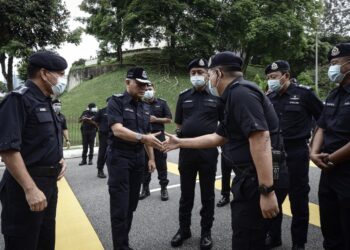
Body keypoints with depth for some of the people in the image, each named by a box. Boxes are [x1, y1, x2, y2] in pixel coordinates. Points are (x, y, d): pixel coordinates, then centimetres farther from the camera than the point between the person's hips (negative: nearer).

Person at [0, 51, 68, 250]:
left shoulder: (45, 102, 13)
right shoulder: (19, 99, -14)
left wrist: (60, 159, 7)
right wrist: (30, 189, -25)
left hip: (49, 184, 9)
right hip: (26, 188, -9)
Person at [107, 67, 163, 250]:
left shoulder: (145, 107, 12)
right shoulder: (116, 102, -8)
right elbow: (117, 130, -22)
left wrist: (151, 158, 15)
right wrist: (142, 137, -34)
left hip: (138, 158, 6)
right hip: (119, 157, -6)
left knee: (131, 204, 12)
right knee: (120, 206, -3)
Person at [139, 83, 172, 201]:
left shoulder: (162, 103, 5)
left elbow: (169, 119, 2)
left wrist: (156, 119, -11)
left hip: (158, 136, -1)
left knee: (161, 163, 3)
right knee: (144, 163, 8)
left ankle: (164, 188, 13)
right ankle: (145, 188, 20)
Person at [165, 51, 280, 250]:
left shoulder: (241, 92, -17)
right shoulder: (236, 96, 17)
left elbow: (261, 139, -27)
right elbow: (217, 138, 22)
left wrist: (267, 191, -29)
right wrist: (180, 143, 27)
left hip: (259, 180, -10)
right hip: (252, 177, 10)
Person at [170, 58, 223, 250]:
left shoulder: (217, 96, 0)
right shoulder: (183, 97, 8)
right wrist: (179, 134, 3)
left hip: (208, 151, -2)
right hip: (186, 150, 3)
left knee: (207, 194, 10)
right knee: (186, 193, 13)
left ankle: (206, 231, 26)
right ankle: (184, 228, 30)